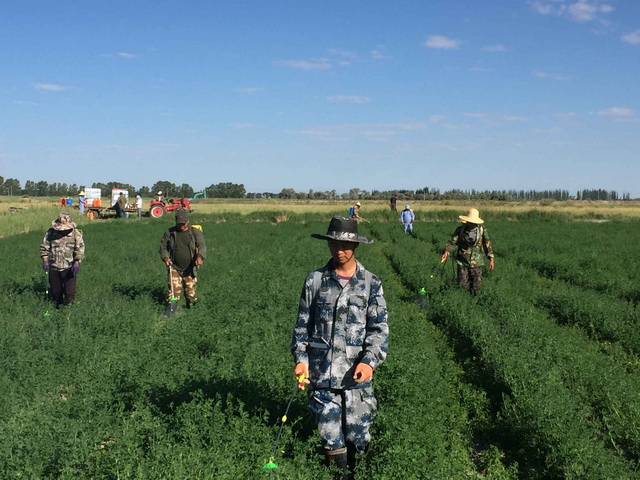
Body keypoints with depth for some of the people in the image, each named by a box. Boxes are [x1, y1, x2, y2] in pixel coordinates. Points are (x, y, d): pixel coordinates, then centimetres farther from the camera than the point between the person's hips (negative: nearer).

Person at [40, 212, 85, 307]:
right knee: (55, 290, 13)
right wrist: (45, 261, -6)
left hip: (69, 268, -2)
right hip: (53, 267, 2)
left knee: (69, 291, -3)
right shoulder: (51, 233, 1)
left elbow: (80, 249, -6)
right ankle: (58, 304, 33)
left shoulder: (76, 234, -4)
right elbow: (44, 247, 5)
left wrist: (76, 263, -17)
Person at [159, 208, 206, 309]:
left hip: (190, 269, 0)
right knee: (174, 290, -8)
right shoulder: (169, 233, 5)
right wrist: (165, 257, -8)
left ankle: (191, 306, 30)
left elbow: (202, 246, -10)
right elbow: (163, 246, 11)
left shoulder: (195, 232, 0)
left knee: (190, 291, 9)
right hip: (174, 268, 0)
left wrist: (200, 257, -30)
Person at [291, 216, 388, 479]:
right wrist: (301, 358, -2)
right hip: (321, 374, 1)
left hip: (356, 375, -1)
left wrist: (370, 360, -17)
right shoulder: (315, 280, 3)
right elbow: (303, 323, 8)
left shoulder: (371, 283, 0)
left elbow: (379, 328, -3)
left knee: (358, 436, 6)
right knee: (331, 438, 7)